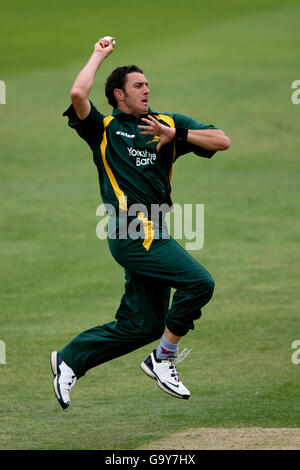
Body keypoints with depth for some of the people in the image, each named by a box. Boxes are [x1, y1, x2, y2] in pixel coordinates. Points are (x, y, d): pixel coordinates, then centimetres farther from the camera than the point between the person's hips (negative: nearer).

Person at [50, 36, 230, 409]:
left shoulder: (169, 124, 18)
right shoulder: (103, 129, 6)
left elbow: (222, 141, 7)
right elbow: (78, 94, -13)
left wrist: (177, 135, -6)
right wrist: (99, 55, 1)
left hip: (155, 234, 6)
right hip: (131, 233, -6)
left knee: (141, 325, 7)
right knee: (198, 281, -20)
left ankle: (69, 359, 20)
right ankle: (164, 358, -7)